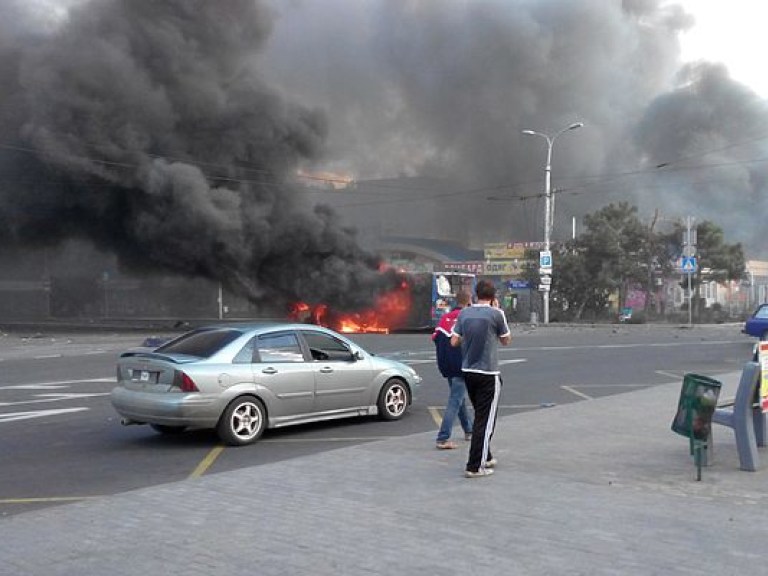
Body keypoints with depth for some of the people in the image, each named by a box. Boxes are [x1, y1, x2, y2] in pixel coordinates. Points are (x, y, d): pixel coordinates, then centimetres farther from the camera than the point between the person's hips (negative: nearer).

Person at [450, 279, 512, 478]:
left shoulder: (464, 313, 2)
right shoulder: (496, 314, -11)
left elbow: (454, 342, 5)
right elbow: (506, 340, 5)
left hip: (468, 371, 6)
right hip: (488, 374, -6)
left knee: (480, 416, 20)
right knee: (485, 420, 0)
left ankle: (485, 457, 32)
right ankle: (474, 467, -2)